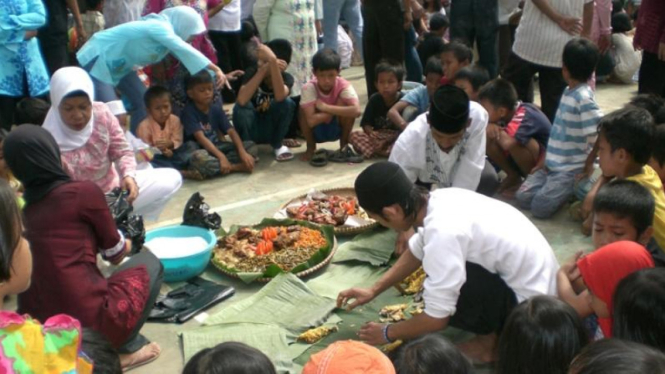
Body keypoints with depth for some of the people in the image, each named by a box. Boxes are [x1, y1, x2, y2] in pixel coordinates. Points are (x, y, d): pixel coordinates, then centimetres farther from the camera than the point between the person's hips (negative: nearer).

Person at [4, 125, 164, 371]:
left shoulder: (24, 210, 9)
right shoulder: (84, 192, -7)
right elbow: (115, 254, 8)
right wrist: (125, 245, 31)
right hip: (90, 322, -6)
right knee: (148, 262, 18)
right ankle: (126, 348, 10)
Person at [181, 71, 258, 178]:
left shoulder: (216, 109, 3)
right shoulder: (189, 112, -13)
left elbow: (231, 131, -5)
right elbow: (200, 137, -24)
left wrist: (242, 153, -22)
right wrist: (221, 156, -35)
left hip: (216, 147, 6)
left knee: (252, 147, -8)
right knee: (198, 158, -42)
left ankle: (215, 165, -26)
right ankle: (237, 167, -26)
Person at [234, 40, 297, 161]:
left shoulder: (286, 78, -15)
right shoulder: (252, 72, -17)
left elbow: (280, 97, -41)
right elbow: (242, 100, -37)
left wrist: (272, 61, -48)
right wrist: (262, 71, -40)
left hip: (271, 129, 1)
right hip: (250, 131, -1)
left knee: (287, 102, -26)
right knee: (241, 106, -31)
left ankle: (277, 144, -5)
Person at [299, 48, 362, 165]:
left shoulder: (344, 85, -23)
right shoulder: (309, 88, -25)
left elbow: (357, 111, -40)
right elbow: (311, 121, -36)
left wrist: (325, 107, -36)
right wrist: (336, 109, -30)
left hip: (337, 129, 0)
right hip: (316, 132, 0)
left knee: (345, 105, -27)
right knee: (304, 110, -29)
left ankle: (344, 146, -6)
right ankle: (311, 148, -4)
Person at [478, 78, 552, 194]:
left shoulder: (523, 117, -30)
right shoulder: (511, 109, -7)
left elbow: (507, 143, -46)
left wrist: (498, 130, -24)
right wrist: (489, 127, -23)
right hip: (521, 160, 8)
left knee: (512, 142, -36)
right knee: (486, 137, -12)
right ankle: (513, 176, 3)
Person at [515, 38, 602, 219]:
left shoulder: (584, 98, -19)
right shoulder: (568, 92, 9)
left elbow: (600, 136, -23)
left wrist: (587, 166, -12)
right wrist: (545, 158, 13)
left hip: (572, 169, -8)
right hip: (553, 164, 8)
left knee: (540, 207, -14)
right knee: (523, 197, 1)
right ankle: (567, 189, 14)